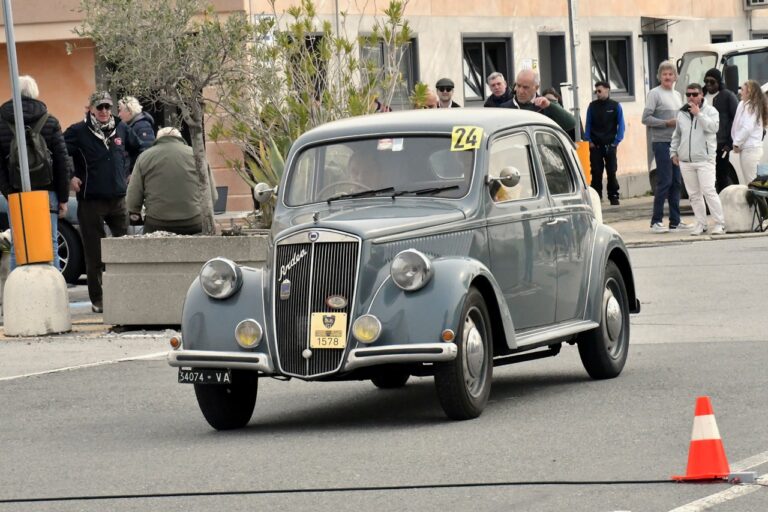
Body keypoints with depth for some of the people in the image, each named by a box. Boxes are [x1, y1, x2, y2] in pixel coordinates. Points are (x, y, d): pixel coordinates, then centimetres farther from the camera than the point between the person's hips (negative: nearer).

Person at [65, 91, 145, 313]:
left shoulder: (121, 129, 9)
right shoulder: (78, 132, -4)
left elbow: (139, 151, 25)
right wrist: (70, 178, -10)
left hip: (119, 199, 3)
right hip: (90, 201, -3)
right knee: (95, 253, 1)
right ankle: (97, 300, 8)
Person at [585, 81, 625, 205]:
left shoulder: (615, 106, 1)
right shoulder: (592, 106, 6)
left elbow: (621, 125, 2)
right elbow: (588, 124, 10)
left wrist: (616, 141, -5)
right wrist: (588, 140, 0)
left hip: (610, 145, -1)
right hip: (595, 146, 1)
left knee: (611, 172, -1)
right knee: (596, 172, 0)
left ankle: (613, 196, 6)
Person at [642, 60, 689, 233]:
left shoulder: (677, 95, 18)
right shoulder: (655, 94, -5)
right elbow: (646, 118, -12)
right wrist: (667, 123, -16)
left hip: (677, 143, 7)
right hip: (662, 143, -7)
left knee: (676, 182, 8)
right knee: (664, 182, -10)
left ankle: (675, 221, 13)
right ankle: (656, 221, -6)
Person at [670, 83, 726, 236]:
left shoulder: (710, 111, 0)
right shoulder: (681, 113, 14)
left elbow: (713, 127, -18)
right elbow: (676, 135, 25)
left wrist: (698, 114, -19)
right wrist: (674, 152, 18)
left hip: (704, 160, -5)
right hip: (685, 161, 5)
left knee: (709, 191, -12)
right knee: (693, 194, 6)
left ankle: (720, 223, -7)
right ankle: (701, 223, 13)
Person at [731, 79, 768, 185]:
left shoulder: (749, 106, -11)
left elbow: (747, 128, -18)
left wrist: (737, 143, -8)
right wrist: (737, 142, 4)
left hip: (750, 149, -9)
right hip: (754, 147, 9)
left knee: (751, 182, -7)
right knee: (749, 181, 12)